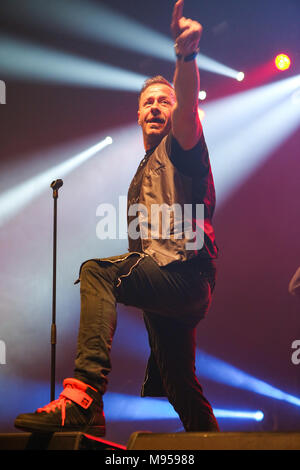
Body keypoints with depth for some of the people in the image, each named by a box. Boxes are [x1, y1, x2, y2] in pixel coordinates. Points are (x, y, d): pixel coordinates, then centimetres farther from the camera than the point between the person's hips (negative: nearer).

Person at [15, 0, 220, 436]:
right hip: (165, 287, 10)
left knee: (96, 270, -31)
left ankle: (85, 392, -40)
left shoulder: (179, 147, 3)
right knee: (178, 389, 15)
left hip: (185, 274, -10)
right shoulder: (142, 174, 29)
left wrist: (186, 55, -40)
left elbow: (187, 105, -22)